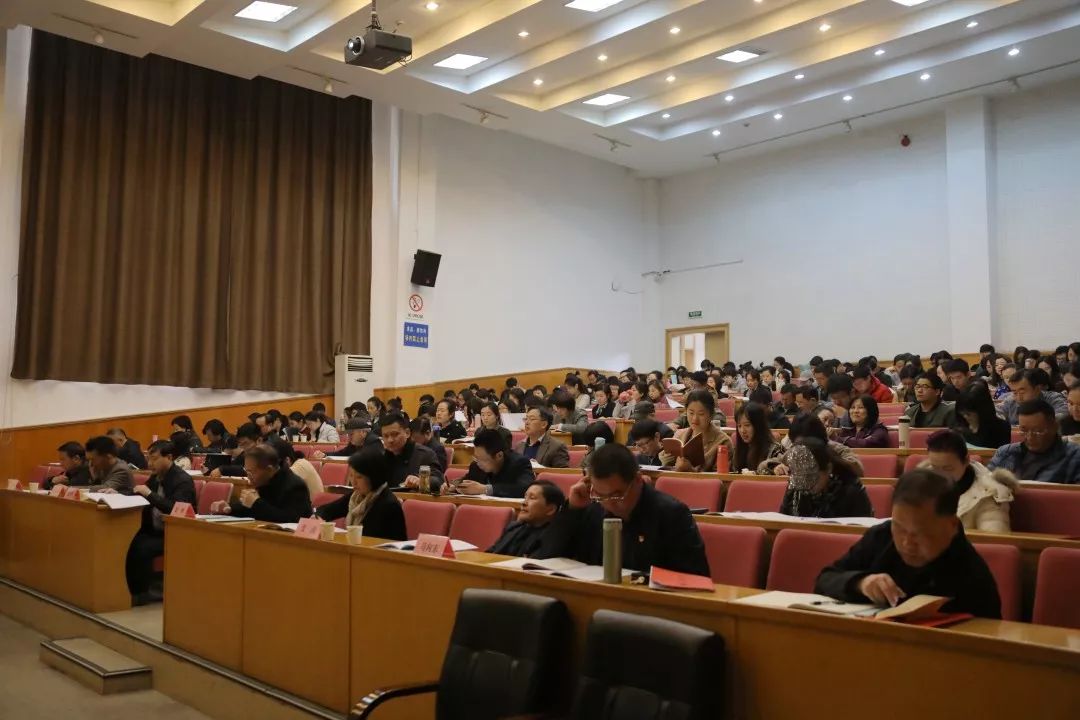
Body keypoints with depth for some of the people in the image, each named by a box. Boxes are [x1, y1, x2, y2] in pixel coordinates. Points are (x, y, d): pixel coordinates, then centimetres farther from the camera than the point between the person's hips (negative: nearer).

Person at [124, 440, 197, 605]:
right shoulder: (156, 477, 11)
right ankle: (132, 590, -4)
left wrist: (150, 494, -28)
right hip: (154, 530, 8)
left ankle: (142, 594, -9)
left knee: (141, 548, -28)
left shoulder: (183, 480, -15)